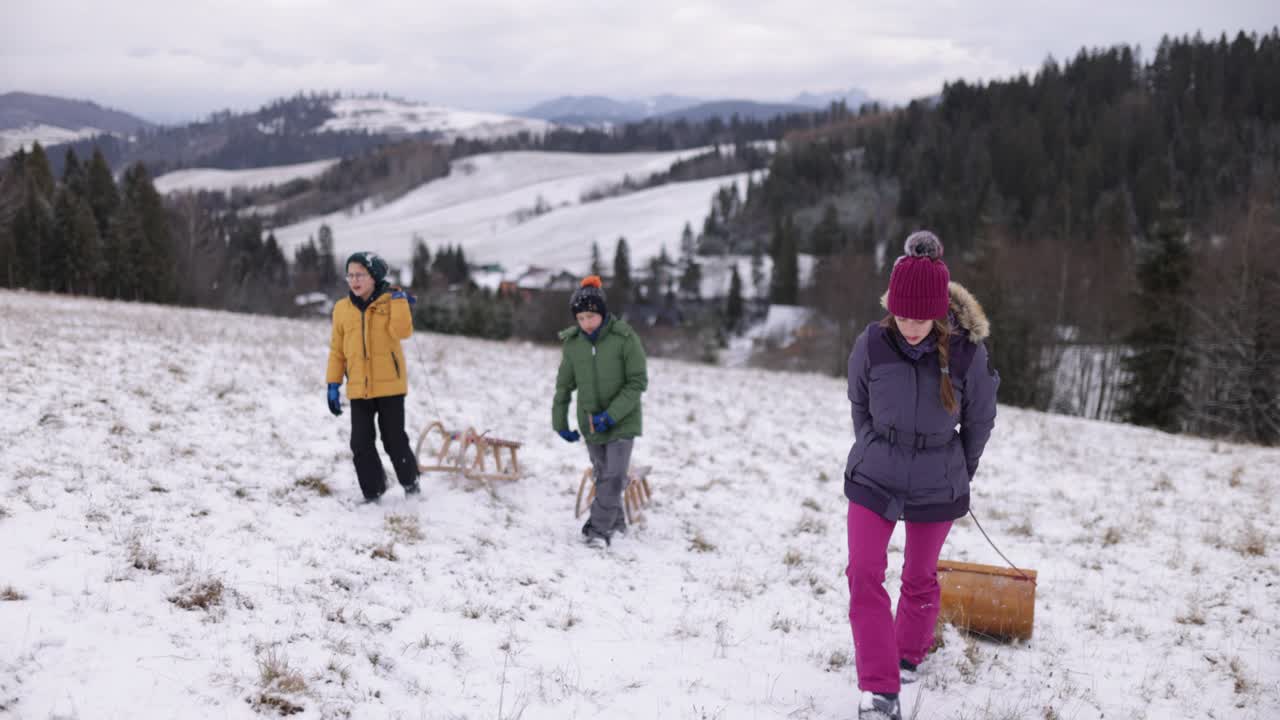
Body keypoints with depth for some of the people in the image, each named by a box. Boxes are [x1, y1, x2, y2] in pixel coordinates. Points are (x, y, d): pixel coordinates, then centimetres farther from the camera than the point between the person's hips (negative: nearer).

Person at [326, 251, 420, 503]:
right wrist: (333, 384, 6)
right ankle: (372, 492, 18)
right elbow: (337, 350, 10)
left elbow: (402, 331, -19)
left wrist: (400, 300, -21)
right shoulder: (342, 308, 6)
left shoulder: (390, 302, -1)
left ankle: (410, 482, 27)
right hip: (358, 388, 3)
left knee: (394, 439, 4)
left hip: (390, 385, -3)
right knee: (361, 444, 3)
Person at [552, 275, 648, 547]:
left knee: (614, 476, -11)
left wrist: (611, 415, -20)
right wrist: (560, 422, 7)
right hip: (590, 421, 4)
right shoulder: (572, 342, -4)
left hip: (622, 420, -4)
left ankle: (600, 527, 0)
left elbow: (638, 382, -14)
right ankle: (616, 520, 33)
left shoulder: (625, 338, -16)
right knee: (602, 475, 14)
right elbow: (564, 385, 7)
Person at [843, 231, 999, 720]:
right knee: (864, 575, -8)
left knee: (919, 578, 15)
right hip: (873, 479, 1)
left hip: (937, 488, 0)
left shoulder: (968, 353, -19)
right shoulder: (872, 345, -17)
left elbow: (980, 421, -1)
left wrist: (960, 473, 11)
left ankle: (910, 653, 42)